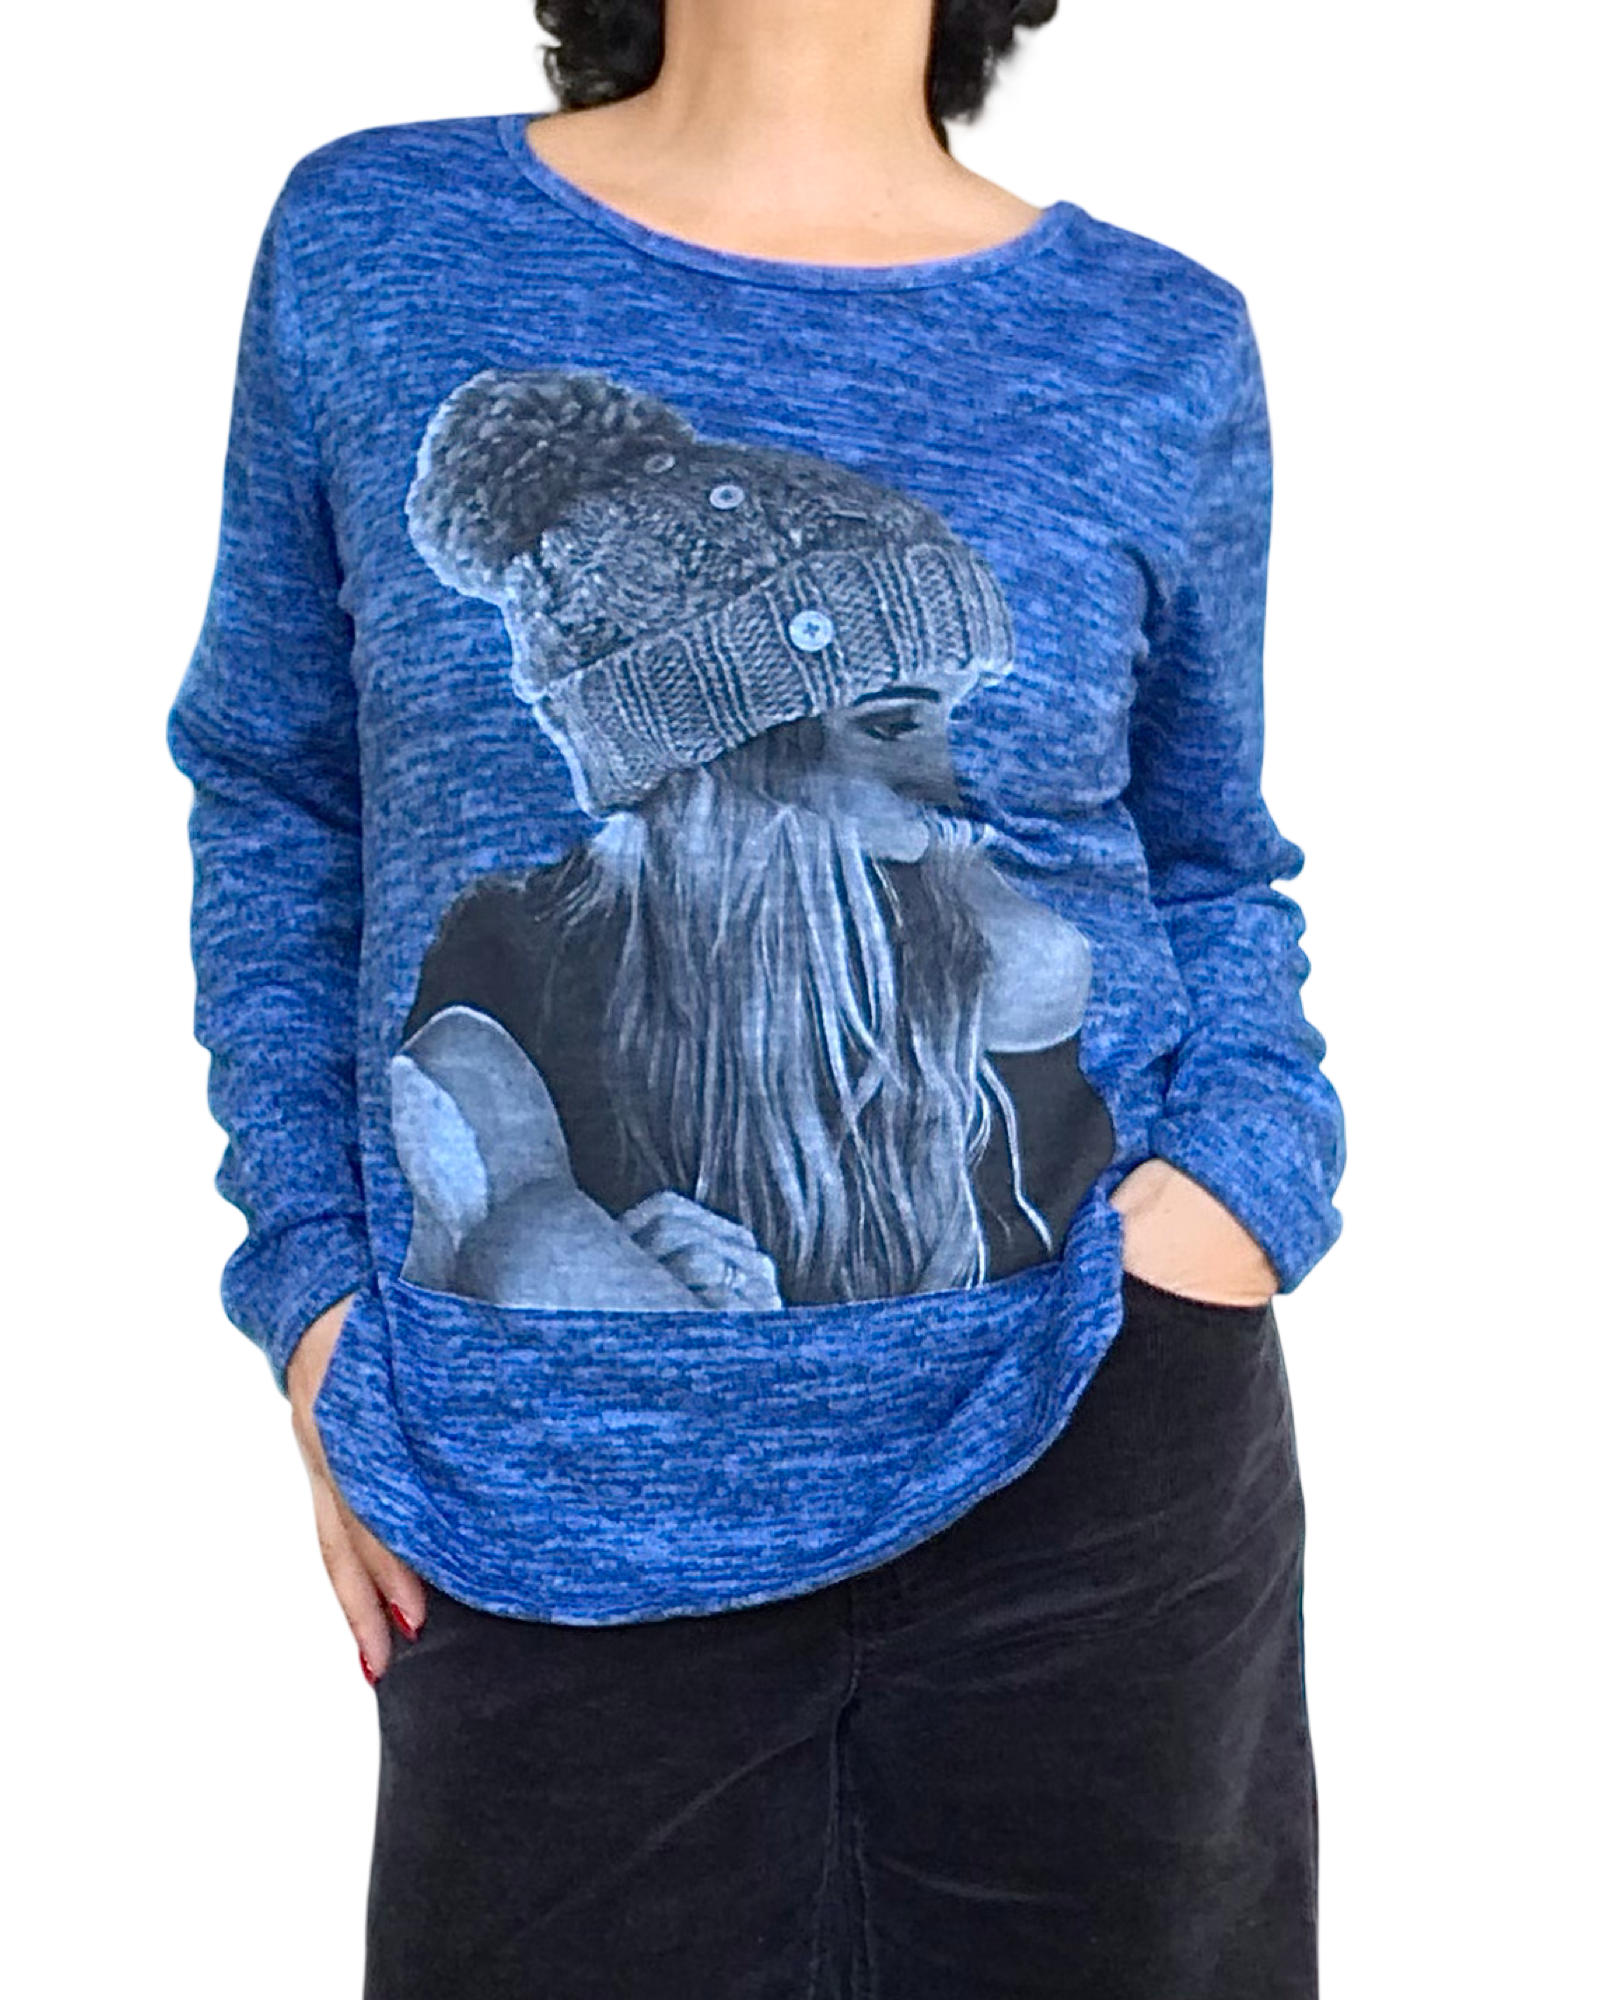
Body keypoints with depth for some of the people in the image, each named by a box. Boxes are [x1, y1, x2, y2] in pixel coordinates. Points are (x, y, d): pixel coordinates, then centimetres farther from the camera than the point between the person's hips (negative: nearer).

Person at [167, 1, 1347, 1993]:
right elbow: (276, 800, 8)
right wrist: (317, 1282, 0)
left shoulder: (1160, 345, 3)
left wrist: (1245, 1176, -7)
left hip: (1092, 1461, 1)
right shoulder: (369, 247, 2)